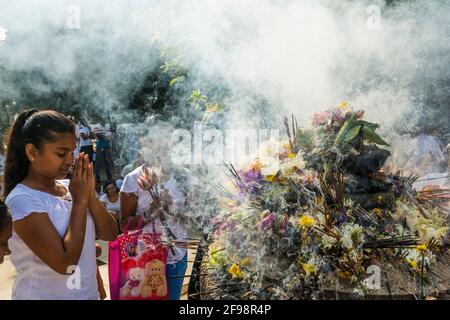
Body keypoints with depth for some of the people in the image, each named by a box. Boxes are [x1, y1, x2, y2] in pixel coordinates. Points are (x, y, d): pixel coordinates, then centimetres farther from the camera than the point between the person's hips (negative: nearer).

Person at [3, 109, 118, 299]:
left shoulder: (69, 187, 0)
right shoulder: (23, 199, -19)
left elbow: (110, 235, -1)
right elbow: (65, 263, -25)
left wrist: (90, 195, -14)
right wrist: (80, 200, -19)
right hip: (43, 295, -6)